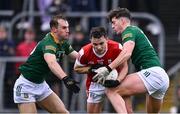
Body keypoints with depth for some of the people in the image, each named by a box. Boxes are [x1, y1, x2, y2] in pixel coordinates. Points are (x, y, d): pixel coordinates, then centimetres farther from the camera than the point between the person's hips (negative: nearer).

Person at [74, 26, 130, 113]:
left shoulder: (117, 48, -27)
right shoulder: (85, 52, -22)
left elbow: (124, 67, -14)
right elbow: (77, 68, -4)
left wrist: (118, 81, -32)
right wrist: (91, 69, -23)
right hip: (95, 83, 1)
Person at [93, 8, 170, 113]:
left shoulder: (129, 31, 1)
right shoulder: (137, 31, 29)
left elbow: (127, 53, -18)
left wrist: (108, 69, -25)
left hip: (151, 73, -10)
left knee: (112, 91, -17)